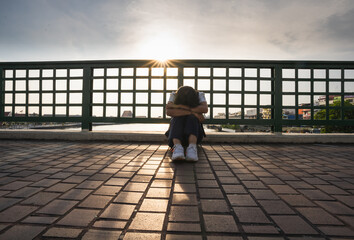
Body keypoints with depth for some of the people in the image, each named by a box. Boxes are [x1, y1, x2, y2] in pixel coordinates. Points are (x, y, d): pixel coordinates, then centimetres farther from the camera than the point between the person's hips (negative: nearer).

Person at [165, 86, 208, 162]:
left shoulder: (200, 95, -5)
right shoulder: (174, 95, -6)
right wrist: (192, 112, -29)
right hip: (176, 132, 0)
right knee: (177, 117, -30)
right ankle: (177, 146, -51)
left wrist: (179, 107, -26)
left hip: (195, 132, 0)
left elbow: (205, 109, -26)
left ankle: (192, 147, -49)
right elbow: (168, 112, -25)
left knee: (192, 118, -29)